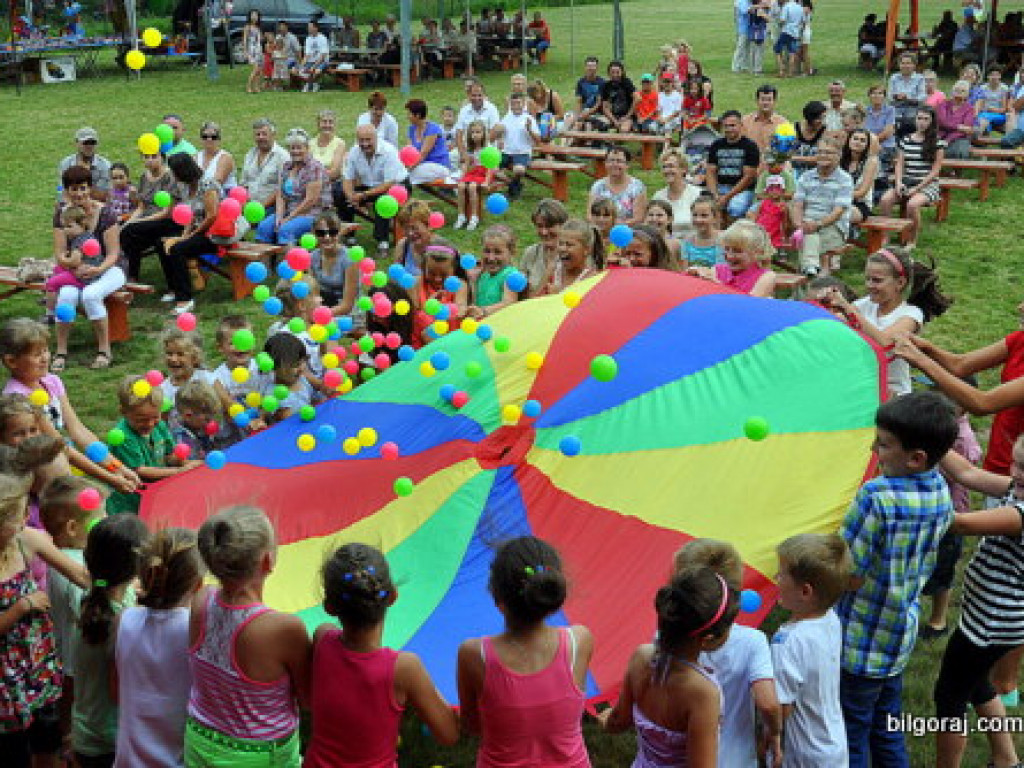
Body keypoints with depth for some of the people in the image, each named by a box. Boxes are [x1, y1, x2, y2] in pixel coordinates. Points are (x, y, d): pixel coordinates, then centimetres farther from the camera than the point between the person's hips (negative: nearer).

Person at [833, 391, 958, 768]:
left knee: (851, 732, 10)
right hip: (900, 638, 7)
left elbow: (848, 577, -25)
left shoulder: (877, 496, -29)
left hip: (859, 644, -7)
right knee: (887, 725, 24)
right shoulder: (941, 490, -5)